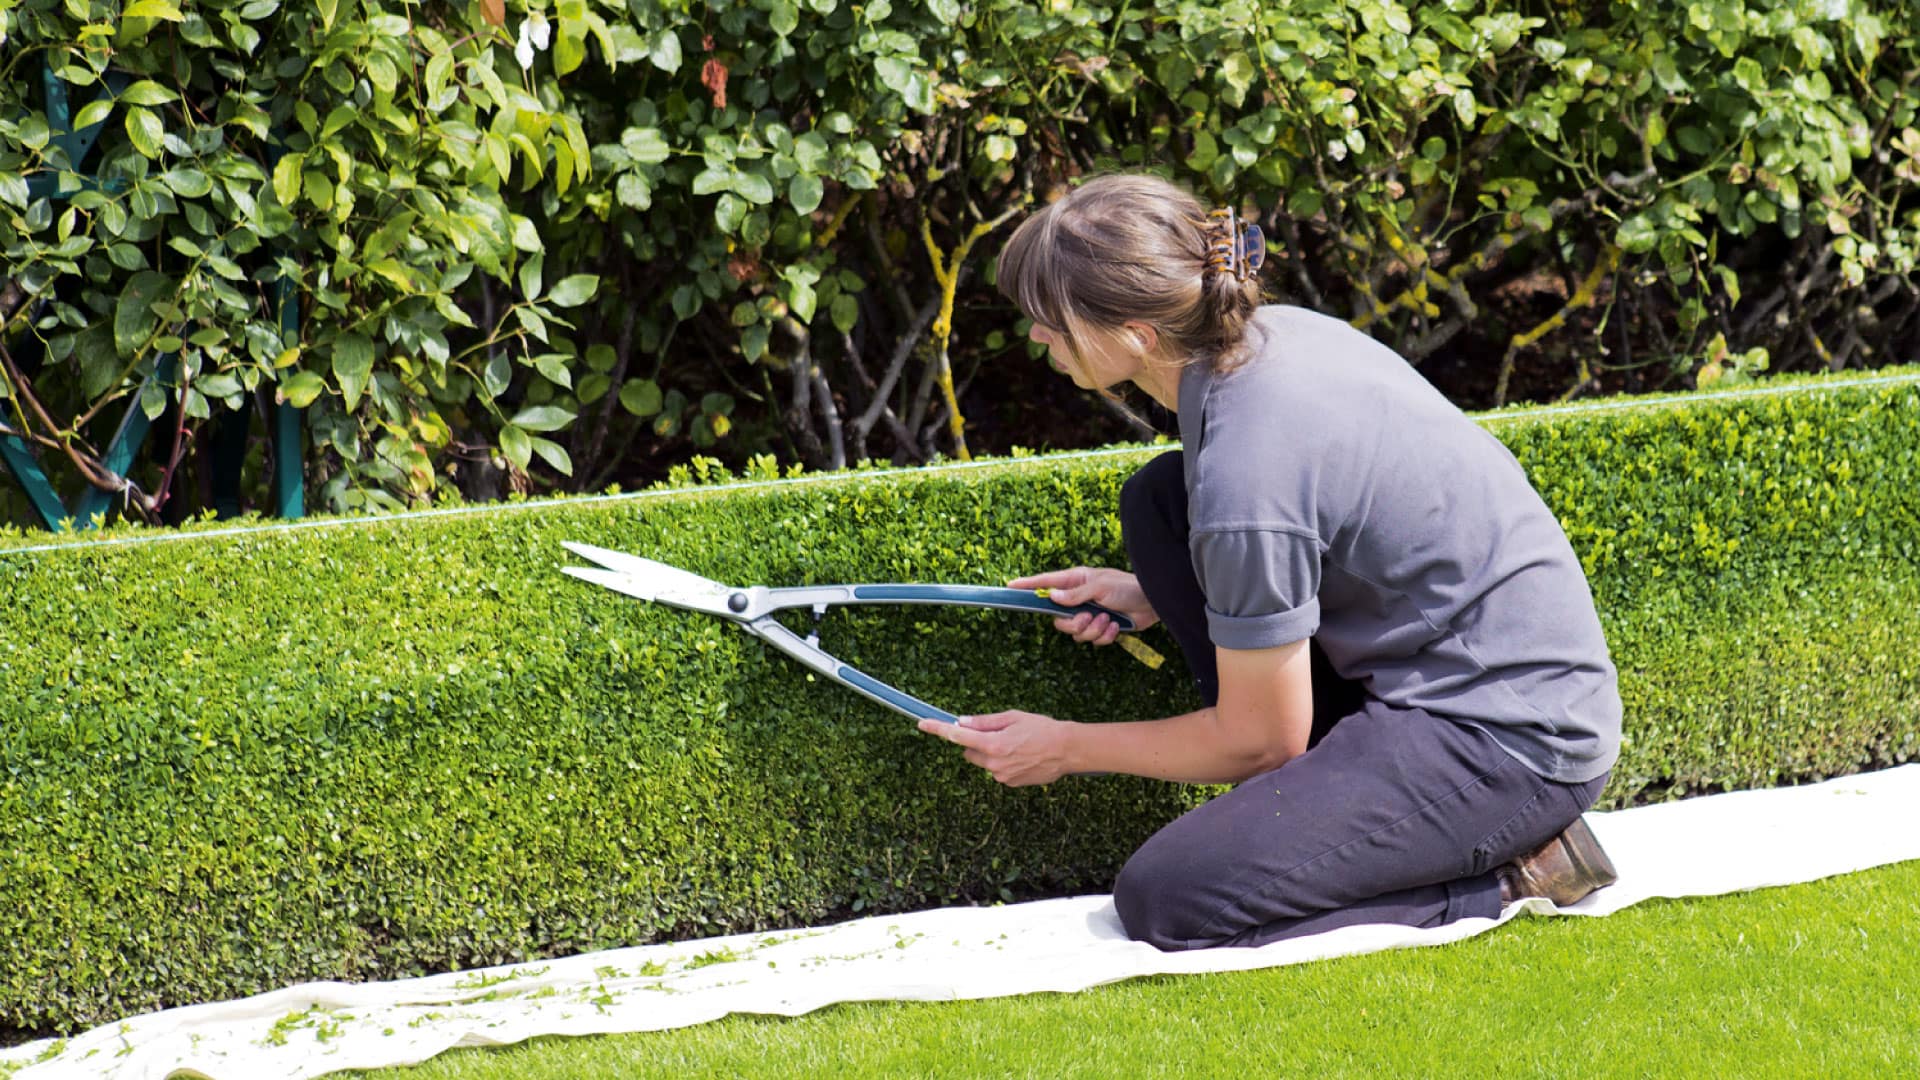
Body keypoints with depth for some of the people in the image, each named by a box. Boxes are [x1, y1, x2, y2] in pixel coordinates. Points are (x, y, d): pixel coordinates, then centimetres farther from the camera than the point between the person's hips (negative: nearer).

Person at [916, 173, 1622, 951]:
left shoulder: (1244, 479, -26)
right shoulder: (1276, 333, 0)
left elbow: (1257, 740, -13)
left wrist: (1064, 748, 1)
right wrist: (1156, 596, 14)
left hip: (1508, 744, -10)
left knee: (1162, 900, -16)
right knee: (1158, 499, 9)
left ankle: (1502, 878, -6)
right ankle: (1332, 792, 9)